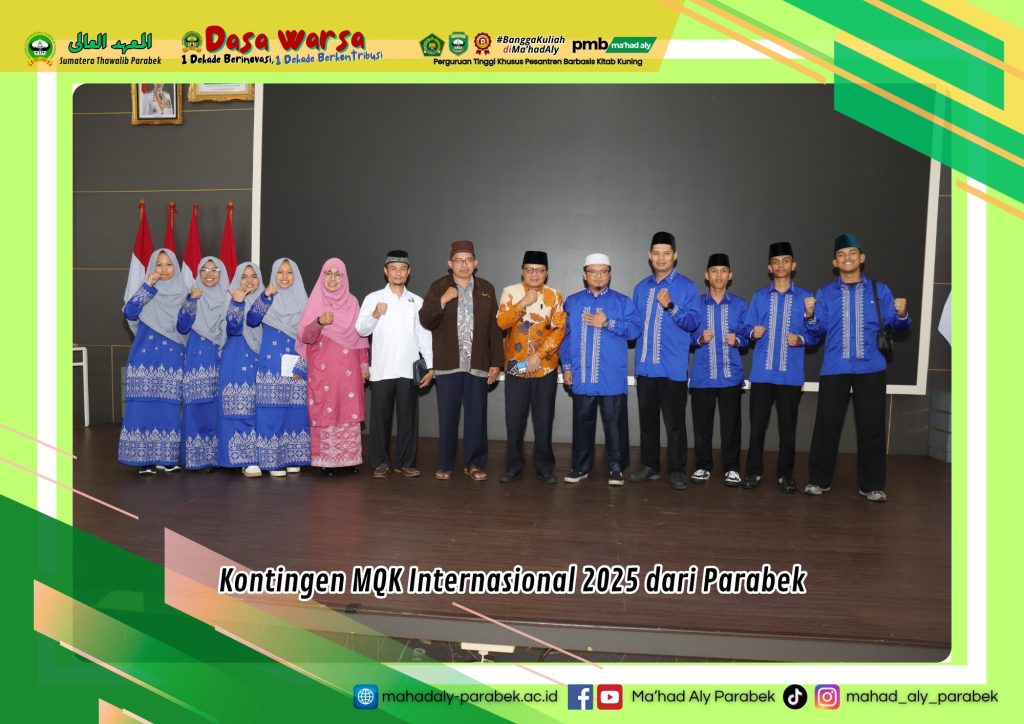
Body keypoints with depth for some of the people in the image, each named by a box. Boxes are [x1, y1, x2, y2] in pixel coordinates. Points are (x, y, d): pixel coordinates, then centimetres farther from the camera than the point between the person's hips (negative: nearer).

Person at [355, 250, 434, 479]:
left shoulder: (417, 301, 11)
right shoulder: (373, 298, 5)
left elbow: (424, 336, 11)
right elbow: (361, 330, 0)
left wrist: (430, 366, 6)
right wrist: (375, 314, -18)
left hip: (409, 369, 1)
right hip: (381, 369, -1)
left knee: (408, 417, 3)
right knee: (380, 416, 2)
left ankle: (405, 463, 12)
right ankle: (380, 462, 13)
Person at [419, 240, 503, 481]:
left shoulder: (487, 289, 8)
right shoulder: (438, 287, 4)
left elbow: (495, 328, 7)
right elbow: (425, 321, -3)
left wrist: (496, 362, 2)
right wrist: (443, 301, -17)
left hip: (477, 364, 1)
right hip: (447, 363, -1)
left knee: (477, 416, 3)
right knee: (447, 415, 4)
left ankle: (475, 463, 15)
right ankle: (445, 464, 14)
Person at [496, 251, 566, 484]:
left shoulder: (555, 296, 1)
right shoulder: (510, 292, 1)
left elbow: (559, 330, -5)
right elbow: (501, 323, -10)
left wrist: (538, 355, -14)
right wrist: (523, 303, -20)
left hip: (545, 367, 0)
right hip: (515, 367, 0)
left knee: (544, 419, 6)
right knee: (514, 419, 3)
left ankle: (544, 466, 17)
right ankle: (514, 466, 16)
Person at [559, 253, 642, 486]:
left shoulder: (622, 301, 6)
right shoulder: (572, 302, 13)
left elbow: (636, 328, -7)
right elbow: (565, 335, 9)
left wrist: (608, 323, -14)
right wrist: (566, 365, 3)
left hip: (612, 377, -2)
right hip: (581, 375, 2)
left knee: (614, 422, 1)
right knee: (582, 421, 8)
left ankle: (616, 468, 11)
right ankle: (581, 466, 19)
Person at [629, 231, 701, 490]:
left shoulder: (687, 286, -1)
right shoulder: (641, 288, 14)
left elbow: (693, 322, -10)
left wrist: (671, 306, -21)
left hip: (673, 367, -4)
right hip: (645, 365, 5)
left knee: (674, 422, -1)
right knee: (647, 419, 11)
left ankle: (677, 471, 9)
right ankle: (650, 466, 22)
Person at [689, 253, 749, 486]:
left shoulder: (740, 305, 7)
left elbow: (746, 335, 8)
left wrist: (737, 340, -13)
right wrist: (700, 338, -14)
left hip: (730, 373, 0)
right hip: (702, 374, 0)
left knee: (730, 423, 2)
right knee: (701, 423, 4)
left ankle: (731, 468, 13)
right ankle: (703, 466, 17)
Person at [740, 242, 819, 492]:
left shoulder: (805, 298, 4)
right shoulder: (759, 297, 9)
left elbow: (815, 333, 4)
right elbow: (746, 329, 8)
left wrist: (801, 339, -15)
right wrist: (753, 333, -13)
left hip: (791, 374, -1)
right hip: (762, 372, 1)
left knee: (788, 426, 5)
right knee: (757, 424, 4)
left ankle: (785, 474, 17)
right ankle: (754, 471, 16)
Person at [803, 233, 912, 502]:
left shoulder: (879, 290, 8)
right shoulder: (825, 293, 8)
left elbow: (893, 324, 3)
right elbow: (820, 329, 4)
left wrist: (901, 315, -18)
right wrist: (810, 315, -15)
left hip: (870, 368, 0)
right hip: (834, 368, 0)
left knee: (871, 426, 4)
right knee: (827, 424, 3)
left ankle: (871, 485, 16)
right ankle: (819, 480, 16)